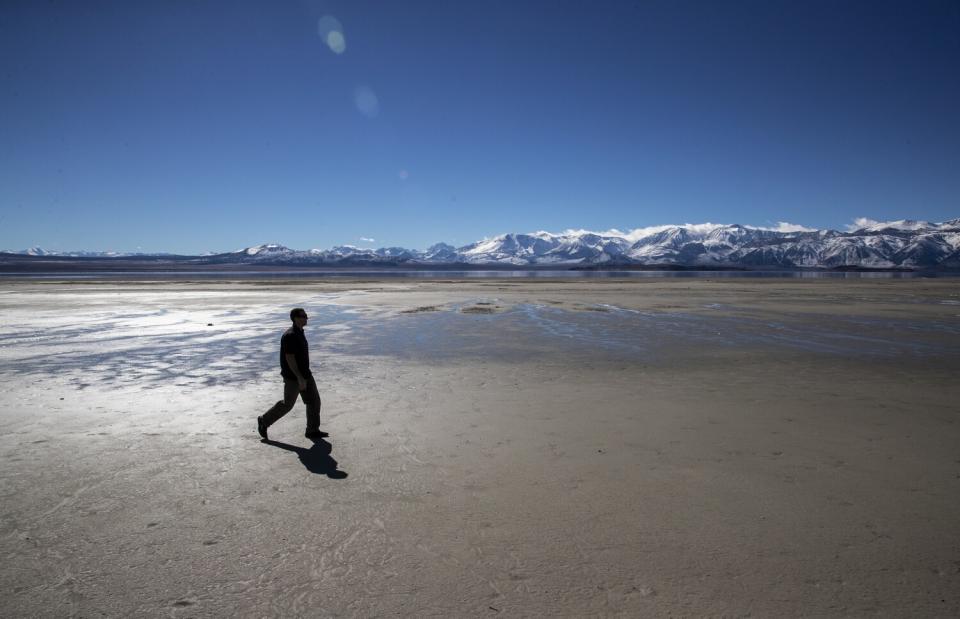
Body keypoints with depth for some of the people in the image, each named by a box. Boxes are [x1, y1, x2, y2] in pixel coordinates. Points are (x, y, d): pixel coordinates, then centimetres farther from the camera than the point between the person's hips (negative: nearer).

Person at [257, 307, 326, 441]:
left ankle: (312, 430, 13)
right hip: (293, 377, -9)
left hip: (305, 374, 9)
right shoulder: (290, 336, -22)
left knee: (314, 400, 5)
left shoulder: (299, 332, 9)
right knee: (287, 404, 4)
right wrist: (300, 378, -26)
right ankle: (264, 421, 24)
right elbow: (289, 358, -24)